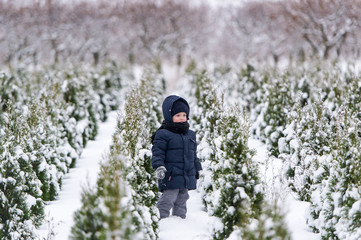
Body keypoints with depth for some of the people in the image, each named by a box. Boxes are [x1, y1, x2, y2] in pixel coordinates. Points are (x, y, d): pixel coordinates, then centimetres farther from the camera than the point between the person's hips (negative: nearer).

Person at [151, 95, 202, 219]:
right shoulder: (163, 134, -7)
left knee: (181, 202, 15)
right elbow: (157, 153, -11)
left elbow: (193, 155, 24)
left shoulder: (190, 135, 17)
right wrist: (159, 166, -25)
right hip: (171, 177, -7)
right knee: (167, 200, -10)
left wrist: (197, 171, 26)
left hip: (187, 178, 7)